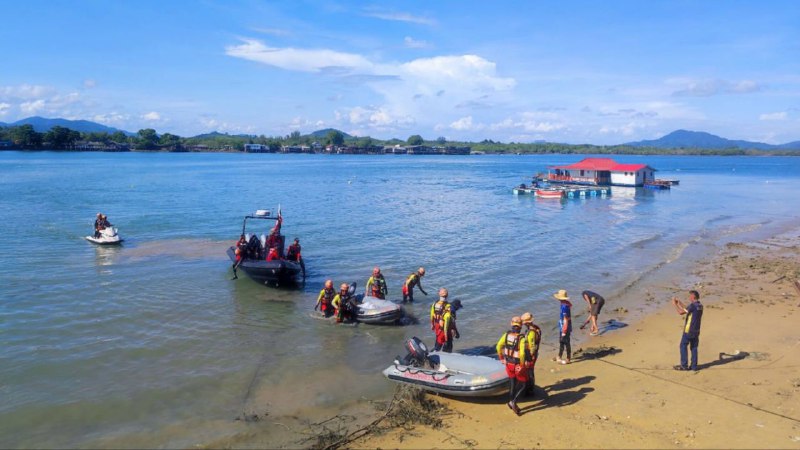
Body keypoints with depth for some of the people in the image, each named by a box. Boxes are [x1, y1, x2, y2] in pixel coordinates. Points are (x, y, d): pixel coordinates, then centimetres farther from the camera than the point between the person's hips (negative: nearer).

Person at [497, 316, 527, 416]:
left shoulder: (507, 334, -8)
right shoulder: (521, 338, -24)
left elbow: (498, 346, -2)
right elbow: (522, 353, -33)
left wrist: (501, 358, 11)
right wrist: (522, 365, -19)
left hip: (508, 363, 5)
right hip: (518, 365, -5)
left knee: (513, 383, 21)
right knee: (522, 383, 13)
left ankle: (511, 402, 22)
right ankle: (513, 401, -2)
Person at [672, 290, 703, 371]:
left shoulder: (693, 305, -19)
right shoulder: (700, 306, 8)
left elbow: (681, 312, -18)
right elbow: (687, 309, 20)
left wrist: (675, 304, -6)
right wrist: (680, 303, 24)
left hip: (688, 330, -8)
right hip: (696, 330, 8)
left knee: (683, 346, 2)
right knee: (694, 347, 11)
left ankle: (684, 365, 3)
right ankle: (694, 366, 12)